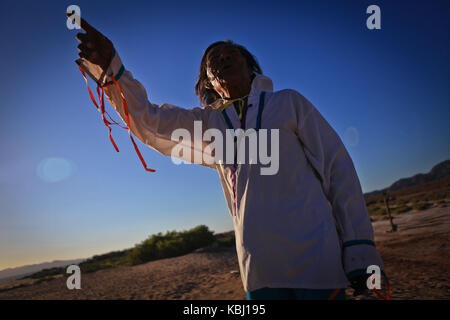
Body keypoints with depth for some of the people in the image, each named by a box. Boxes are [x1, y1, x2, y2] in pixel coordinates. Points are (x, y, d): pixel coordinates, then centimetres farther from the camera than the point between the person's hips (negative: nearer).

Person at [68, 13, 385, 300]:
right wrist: (110, 66, -12)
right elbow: (148, 121, 5)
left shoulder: (289, 102, 6)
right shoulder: (208, 124, 14)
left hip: (314, 256, -2)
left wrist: (360, 251, -5)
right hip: (258, 266, 3)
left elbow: (338, 168, 2)